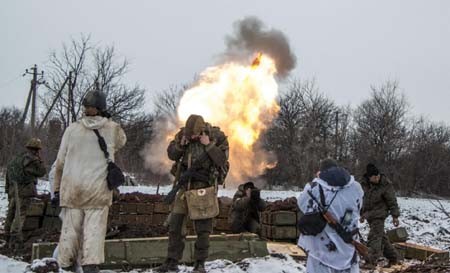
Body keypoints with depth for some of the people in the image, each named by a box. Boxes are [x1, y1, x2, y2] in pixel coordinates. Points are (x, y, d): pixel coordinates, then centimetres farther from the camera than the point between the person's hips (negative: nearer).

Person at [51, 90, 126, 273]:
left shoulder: (72, 129, 2)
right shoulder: (112, 128, 1)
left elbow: (60, 162, 5)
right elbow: (121, 142, 25)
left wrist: (57, 189, 13)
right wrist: (107, 120, 20)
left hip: (72, 188, 2)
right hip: (98, 189, -1)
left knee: (70, 229, 9)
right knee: (94, 229, -1)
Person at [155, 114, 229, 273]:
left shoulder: (217, 136, -10)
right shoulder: (183, 133, -1)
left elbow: (222, 160, -14)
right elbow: (172, 155, 4)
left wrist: (208, 145, -22)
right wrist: (181, 144, -14)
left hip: (205, 185, -3)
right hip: (186, 183, 3)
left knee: (203, 226, -1)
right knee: (175, 222, 3)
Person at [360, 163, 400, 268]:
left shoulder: (385, 185, -14)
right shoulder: (365, 184, 3)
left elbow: (392, 201, -10)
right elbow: (364, 200, 16)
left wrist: (395, 216, -10)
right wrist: (362, 214, 21)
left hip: (379, 215, -7)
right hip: (369, 215, 7)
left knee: (374, 237, -13)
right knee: (381, 237, 14)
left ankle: (372, 262, -12)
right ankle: (393, 257, 27)